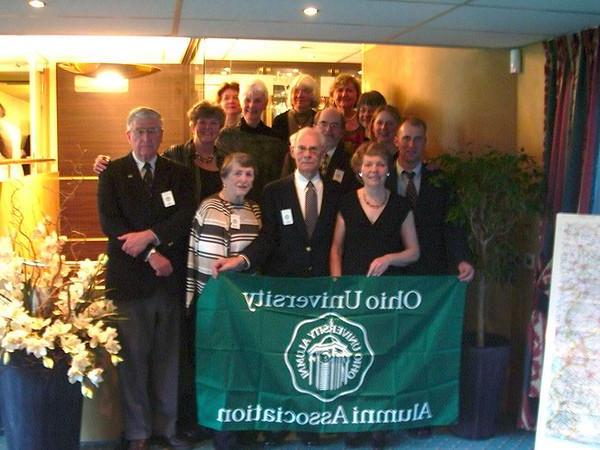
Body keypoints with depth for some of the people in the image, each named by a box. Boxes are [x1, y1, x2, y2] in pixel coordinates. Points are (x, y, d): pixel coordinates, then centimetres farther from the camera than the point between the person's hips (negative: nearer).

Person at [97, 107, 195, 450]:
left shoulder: (179, 174, 10)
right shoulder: (113, 173, 5)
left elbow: (187, 217, -2)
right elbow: (110, 223, -6)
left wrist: (150, 236, -16)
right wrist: (150, 255, -13)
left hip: (170, 277, 2)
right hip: (129, 277, -2)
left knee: (167, 356, 8)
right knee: (133, 356, 3)